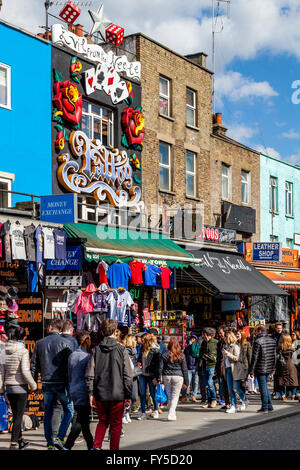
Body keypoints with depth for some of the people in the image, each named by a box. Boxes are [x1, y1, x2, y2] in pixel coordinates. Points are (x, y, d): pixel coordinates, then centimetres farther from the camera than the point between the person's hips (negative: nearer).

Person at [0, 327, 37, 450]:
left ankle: (20, 441, 31)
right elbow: (25, 371, -18)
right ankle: (13, 444, -2)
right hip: (20, 386, -5)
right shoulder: (23, 351, -14)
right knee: (19, 416, 3)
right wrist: (33, 385, -5)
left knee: (16, 415, 19)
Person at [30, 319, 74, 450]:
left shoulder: (39, 343, 7)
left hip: (46, 383, 3)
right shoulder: (65, 342, -4)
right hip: (61, 382, -3)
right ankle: (59, 438, -6)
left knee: (48, 413, 11)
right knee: (69, 410, 9)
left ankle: (50, 444, 11)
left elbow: (34, 365, 10)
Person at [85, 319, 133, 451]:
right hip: (117, 395, -3)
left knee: (102, 421, 19)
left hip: (100, 395, 3)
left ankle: (97, 446, 2)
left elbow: (89, 374, -2)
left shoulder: (96, 350, 0)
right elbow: (128, 375, -7)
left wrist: (91, 393, 5)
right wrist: (128, 396, 0)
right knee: (116, 425, 10)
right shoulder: (122, 350, -7)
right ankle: (114, 448, 13)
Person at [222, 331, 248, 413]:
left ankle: (244, 402, 19)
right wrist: (223, 365, 15)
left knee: (237, 388, -4)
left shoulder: (235, 346, -10)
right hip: (228, 369, 7)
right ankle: (233, 406, 8)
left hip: (235, 369, -7)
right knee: (230, 389, 4)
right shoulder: (226, 346, 14)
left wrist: (228, 354, -21)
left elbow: (237, 358, -17)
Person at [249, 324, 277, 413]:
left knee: (263, 387, 0)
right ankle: (269, 406, 19)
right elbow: (274, 356, 13)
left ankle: (265, 407, 4)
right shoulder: (272, 340, 8)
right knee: (265, 387, 18)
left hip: (260, 368, -7)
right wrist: (273, 368, 20)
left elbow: (254, 357, -14)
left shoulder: (258, 341, -14)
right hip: (268, 368, 7)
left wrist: (251, 371, -9)